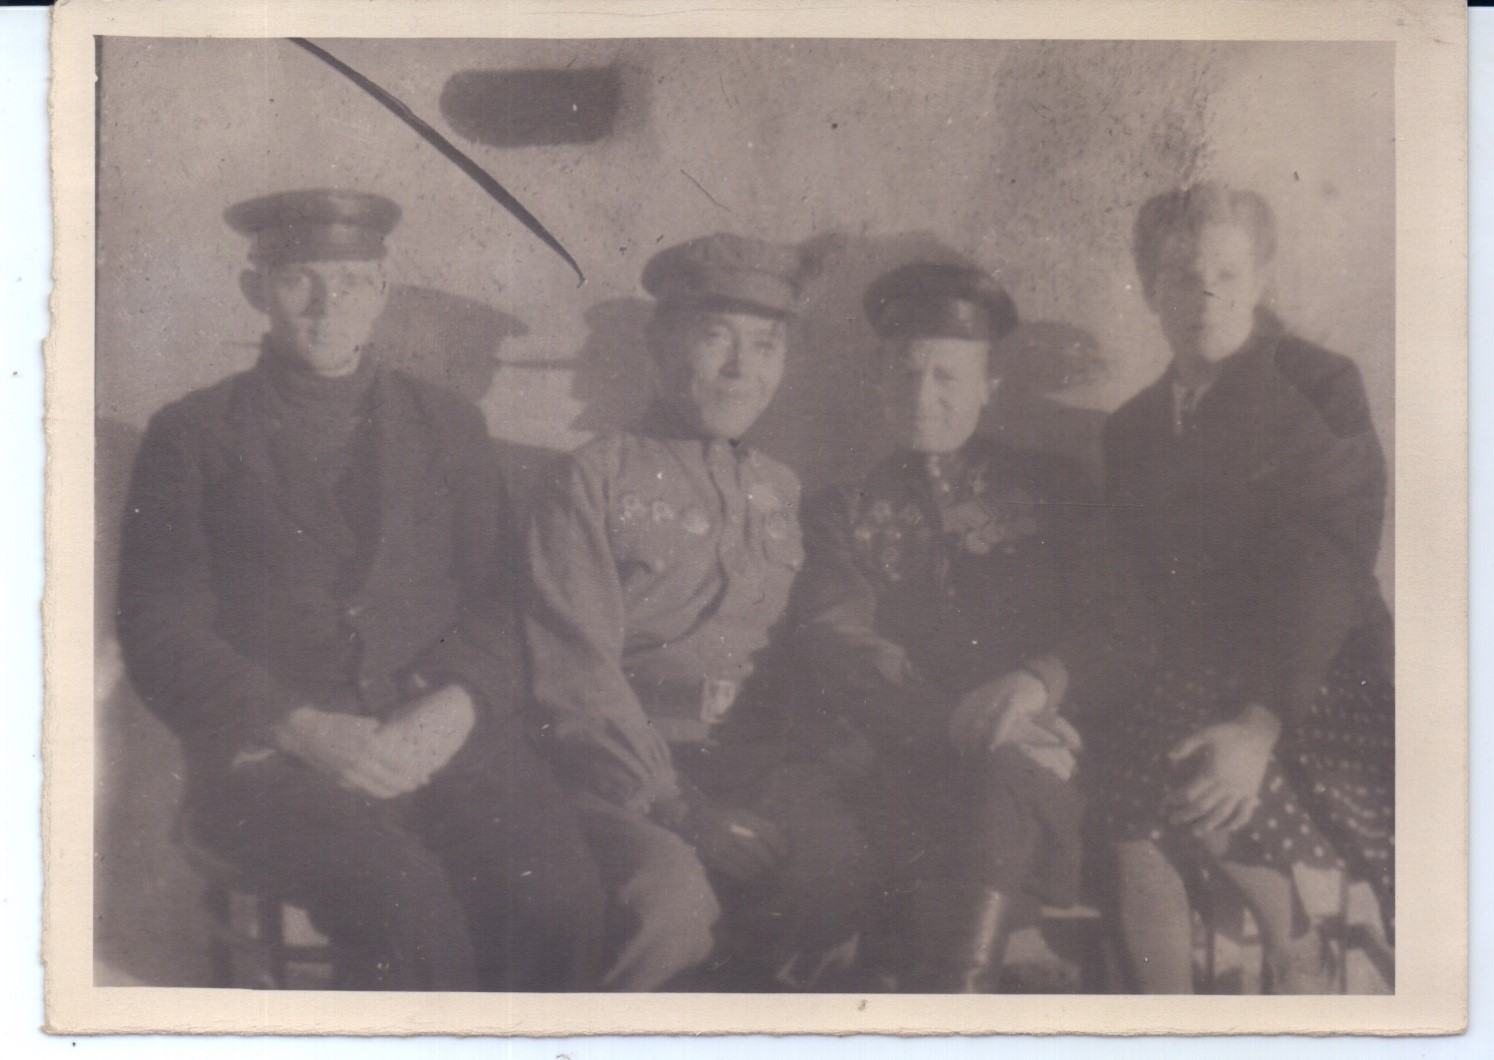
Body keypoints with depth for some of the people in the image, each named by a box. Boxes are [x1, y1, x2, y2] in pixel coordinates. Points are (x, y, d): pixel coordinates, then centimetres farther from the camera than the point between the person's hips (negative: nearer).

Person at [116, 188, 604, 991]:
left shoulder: (449, 427, 20)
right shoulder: (191, 436, 11)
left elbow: (496, 603, 14)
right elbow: (160, 631, 3)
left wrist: (456, 706, -8)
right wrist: (302, 729, -12)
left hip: (448, 740, 3)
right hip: (272, 754, -2)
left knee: (558, 895, -26)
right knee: (409, 904, -31)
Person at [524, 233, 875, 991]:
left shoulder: (784, 493, 22)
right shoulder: (598, 478, 5)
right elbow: (574, 674, -5)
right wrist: (679, 811, -15)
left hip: (758, 762, 4)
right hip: (625, 769, -4)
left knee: (837, 866, -29)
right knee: (674, 897, -34)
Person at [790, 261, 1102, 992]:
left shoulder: (1048, 488, 22)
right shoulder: (842, 513, 21)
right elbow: (834, 640, 3)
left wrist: (1036, 683, -16)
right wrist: (954, 718, -16)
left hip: (1032, 752, 0)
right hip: (896, 761, 1)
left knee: (1004, 772, -36)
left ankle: (950, 981, -44)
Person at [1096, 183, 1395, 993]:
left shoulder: (1319, 388, 0)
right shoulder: (1133, 429, 15)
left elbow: (1327, 565, -10)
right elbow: (1141, 591, 14)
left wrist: (1262, 720, -21)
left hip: (1315, 680, -4)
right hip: (1194, 683, 4)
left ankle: (1292, 940, 2)